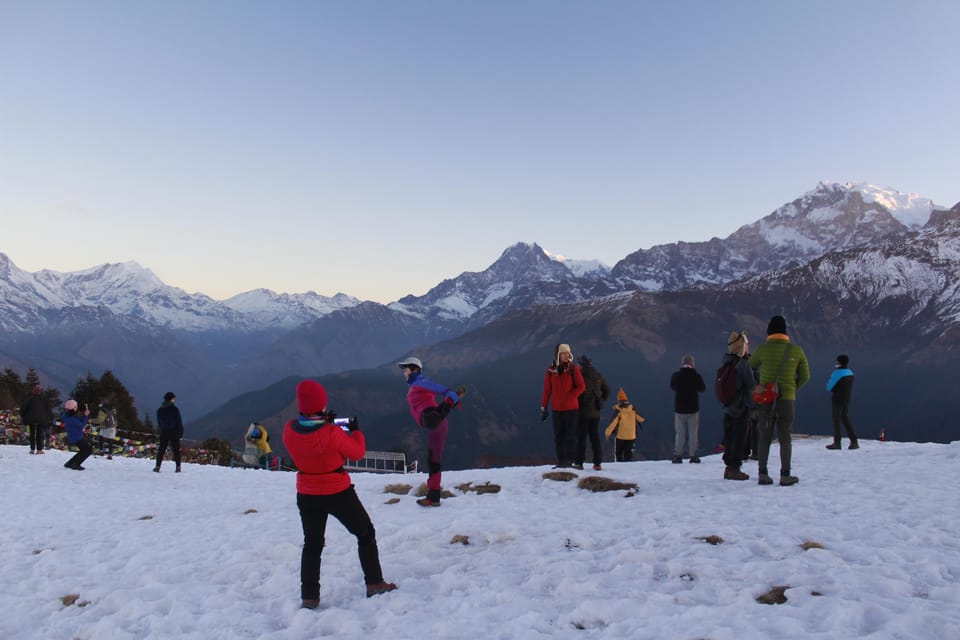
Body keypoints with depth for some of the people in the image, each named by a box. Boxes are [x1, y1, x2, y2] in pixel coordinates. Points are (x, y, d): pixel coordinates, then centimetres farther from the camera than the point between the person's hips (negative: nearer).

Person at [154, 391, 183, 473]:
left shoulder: (159, 410, 7)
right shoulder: (174, 409, -9)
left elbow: (159, 422, 13)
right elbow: (179, 421, -8)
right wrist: (181, 432, -3)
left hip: (163, 432, 4)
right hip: (174, 432, -4)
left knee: (161, 449, 8)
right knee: (176, 449, 1)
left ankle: (158, 466, 2)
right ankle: (178, 467, -2)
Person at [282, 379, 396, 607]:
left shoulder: (289, 430, -13)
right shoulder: (332, 434, -25)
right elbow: (357, 452, -10)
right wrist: (356, 431, 5)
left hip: (307, 495, 4)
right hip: (338, 493, -4)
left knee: (312, 543, 20)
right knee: (366, 534, 16)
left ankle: (309, 597, 19)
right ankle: (374, 583, 20)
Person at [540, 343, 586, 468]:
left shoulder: (573, 369, -3)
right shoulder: (550, 371, 3)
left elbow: (581, 387, -4)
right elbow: (547, 390, 7)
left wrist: (569, 397, -16)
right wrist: (543, 408, 6)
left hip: (571, 408, -3)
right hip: (556, 409, 3)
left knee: (570, 435, 0)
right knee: (558, 436, 6)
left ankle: (570, 460, 8)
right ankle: (561, 461, 14)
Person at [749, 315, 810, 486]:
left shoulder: (762, 350, -4)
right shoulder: (796, 351, -1)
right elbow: (805, 376, 6)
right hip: (787, 399, 0)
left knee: (764, 437, 8)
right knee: (785, 438, 7)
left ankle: (762, 474, 8)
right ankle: (785, 475, 6)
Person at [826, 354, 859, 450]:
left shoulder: (837, 372, -15)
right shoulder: (850, 373, 7)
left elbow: (829, 387, -10)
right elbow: (850, 388, 16)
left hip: (838, 399, -7)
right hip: (847, 399, 7)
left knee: (836, 420, 0)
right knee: (845, 419, 14)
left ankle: (837, 443, 2)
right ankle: (854, 441, 10)